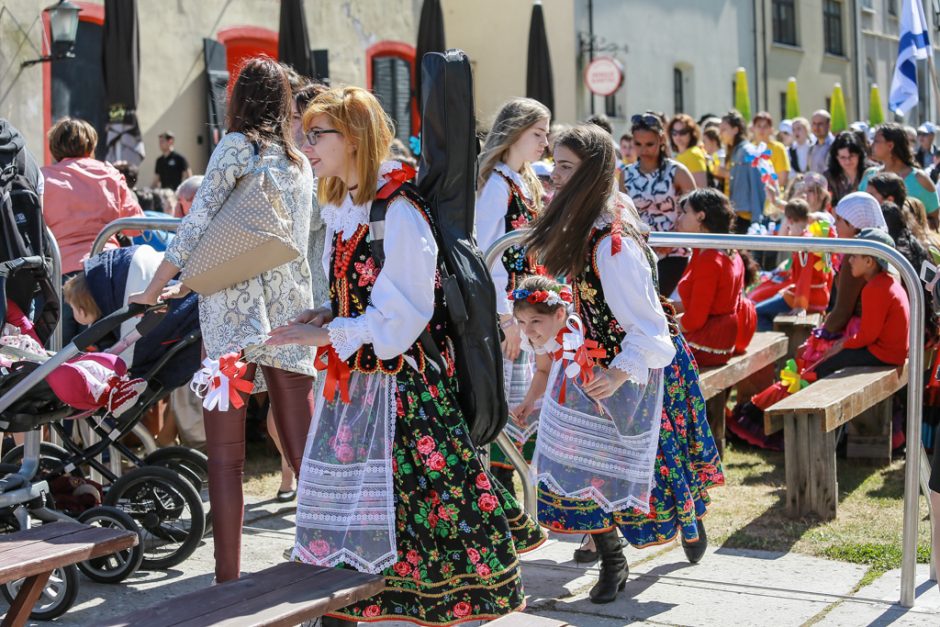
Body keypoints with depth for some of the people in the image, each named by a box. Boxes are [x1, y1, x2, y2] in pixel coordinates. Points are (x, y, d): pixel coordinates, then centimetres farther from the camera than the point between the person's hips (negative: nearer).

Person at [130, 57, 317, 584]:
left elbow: (198, 228, -8)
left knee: (226, 456, -3)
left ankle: (228, 578, -5)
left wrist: (152, 292, 1)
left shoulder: (236, 145, -2)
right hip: (292, 306, 6)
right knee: (303, 451, 8)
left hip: (234, 310, -6)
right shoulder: (301, 164, 18)